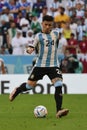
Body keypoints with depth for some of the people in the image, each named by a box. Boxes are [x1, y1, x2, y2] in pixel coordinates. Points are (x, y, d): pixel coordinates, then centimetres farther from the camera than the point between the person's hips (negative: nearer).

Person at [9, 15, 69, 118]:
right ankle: (17, 90, 40)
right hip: (40, 65, -2)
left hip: (53, 65, 2)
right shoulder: (39, 36, -3)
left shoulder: (56, 34, 7)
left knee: (58, 84, -18)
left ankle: (59, 111, -21)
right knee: (30, 85, 5)